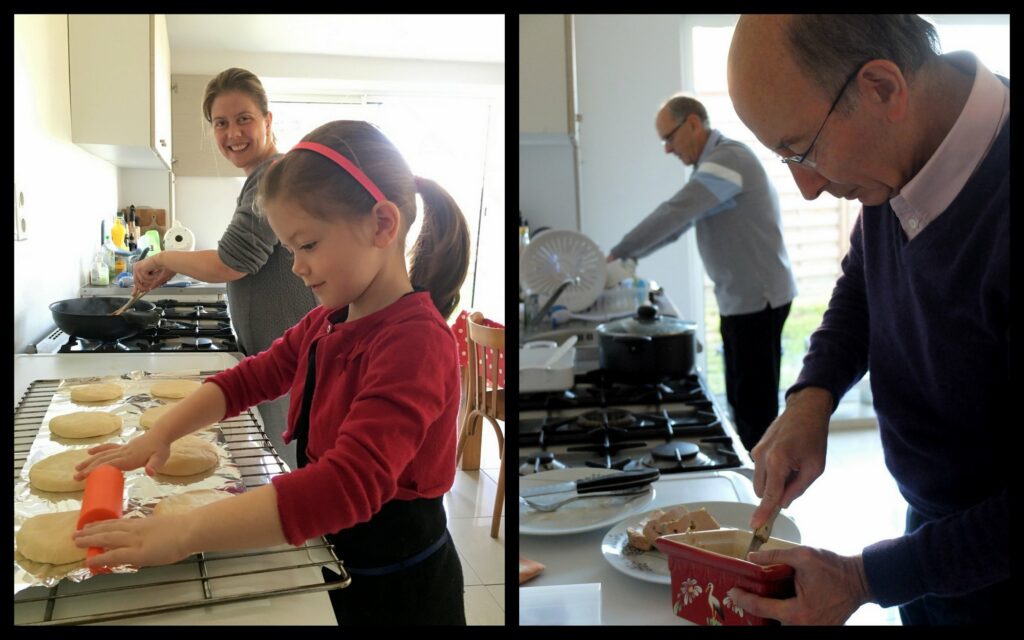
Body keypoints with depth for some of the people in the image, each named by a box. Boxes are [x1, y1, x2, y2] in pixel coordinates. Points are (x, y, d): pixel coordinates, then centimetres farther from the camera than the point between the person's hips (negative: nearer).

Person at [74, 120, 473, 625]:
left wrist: (184, 533, -39)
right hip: (333, 556, 8)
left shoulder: (414, 341, -28)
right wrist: (157, 436, -8)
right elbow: (248, 378, 9)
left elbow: (350, 484, -38)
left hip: (398, 588, -7)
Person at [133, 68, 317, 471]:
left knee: (293, 465, -1)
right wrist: (173, 268, 16)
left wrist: (162, 260, -4)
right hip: (272, 354, 10)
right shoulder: (261, 179, 17)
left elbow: (229, 264, -20)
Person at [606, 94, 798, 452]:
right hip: (740, 299, 10)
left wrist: (617, 255, -20)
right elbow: (677, 223, 16)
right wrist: (628, 258, 5)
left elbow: (674, 214, -25)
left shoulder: (728, 158, -16)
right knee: (741, 400, 14)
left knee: (755, 406, -4)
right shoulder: (713, 163, 16)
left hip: (758, 299, -10)